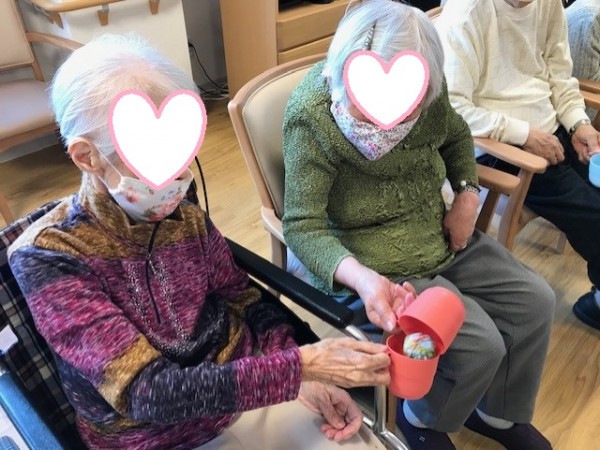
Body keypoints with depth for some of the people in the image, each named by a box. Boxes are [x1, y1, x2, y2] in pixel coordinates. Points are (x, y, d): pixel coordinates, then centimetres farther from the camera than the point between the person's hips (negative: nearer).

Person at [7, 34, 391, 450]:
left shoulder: (185, 217, -7)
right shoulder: (48, 257, -18)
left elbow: (246, 301, 4)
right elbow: (146, 393, -23)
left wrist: (308, 378, -12)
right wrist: (300, 366, -28)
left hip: (252, 394, 4)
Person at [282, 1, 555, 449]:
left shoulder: (426, 90, -8)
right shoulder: (312, 115, -26)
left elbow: (455, 134, 14)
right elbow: (302, 226, -26)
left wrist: (468, 194, -2)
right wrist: (361, 277, -41)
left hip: (441, 237, 7)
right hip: (378, 263, -7)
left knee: (535, 302, 6)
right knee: (481, 345, -14)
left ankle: (499, 414, 32)